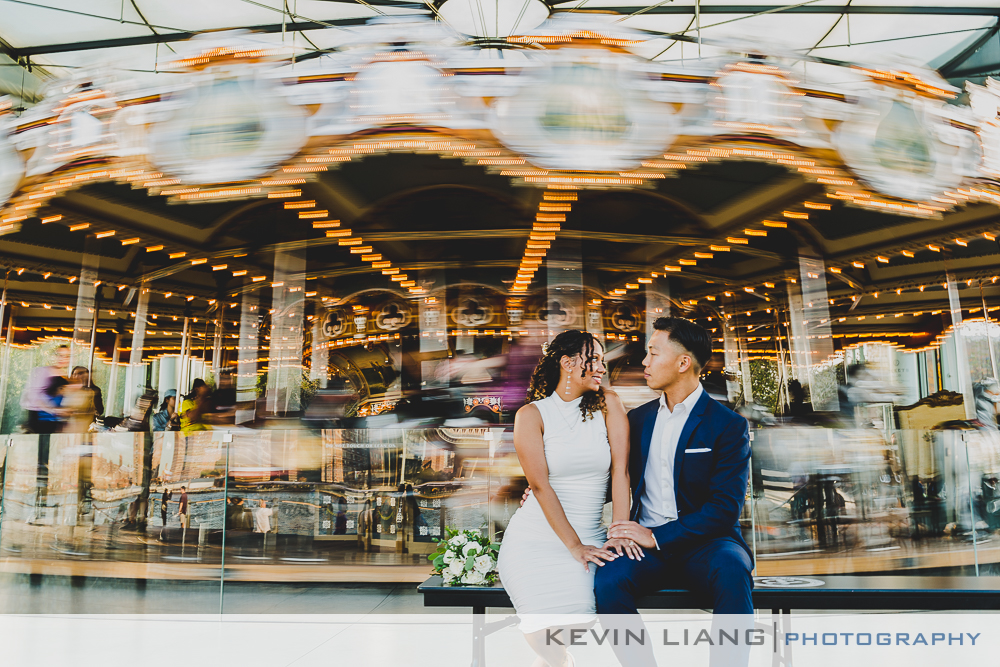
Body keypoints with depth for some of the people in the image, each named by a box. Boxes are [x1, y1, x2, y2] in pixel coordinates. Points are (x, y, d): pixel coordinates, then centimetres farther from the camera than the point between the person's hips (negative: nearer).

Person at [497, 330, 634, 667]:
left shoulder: (608, 404, 5)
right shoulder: (531, 415, -2)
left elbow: (620, 469, -3)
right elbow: (540, 485, -9)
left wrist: (620, 533, -14)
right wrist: (574, 547, -16)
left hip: (590, 536, 3)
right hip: (536, 536, -2)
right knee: (548, 635, -23)